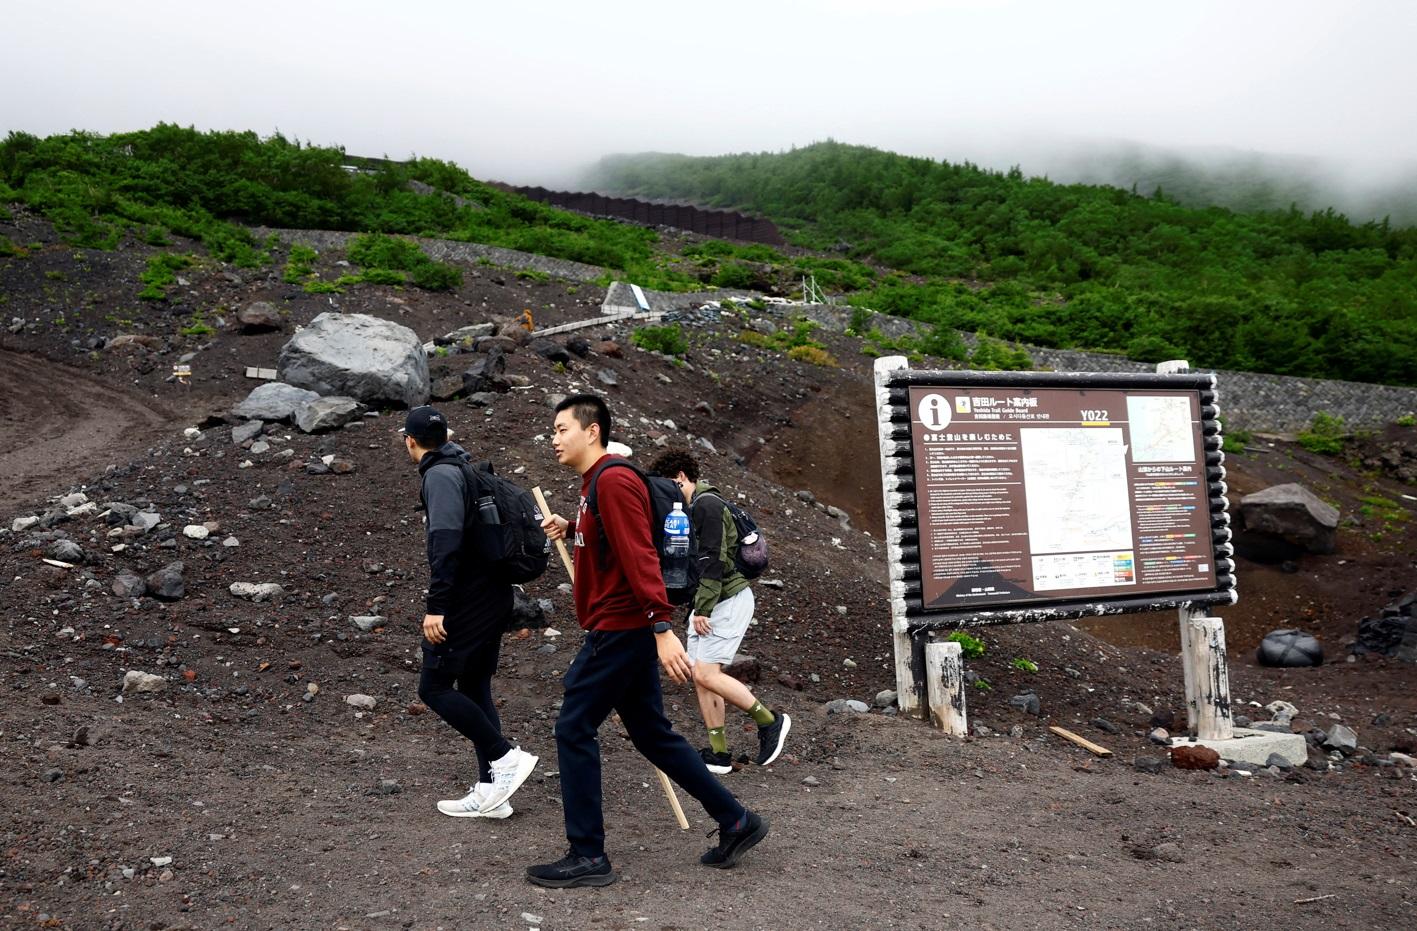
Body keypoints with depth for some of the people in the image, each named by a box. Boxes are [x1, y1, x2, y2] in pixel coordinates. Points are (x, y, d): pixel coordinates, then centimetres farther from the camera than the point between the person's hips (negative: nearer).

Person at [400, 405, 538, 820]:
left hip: (468, 602, -9)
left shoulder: (440, 475, -11)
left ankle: (505, 756, -2)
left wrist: (436, 607, -25)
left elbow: (445, 541, -24)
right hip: (494, 598, 9)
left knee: (434, 687, -1)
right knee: (474, 690, 12)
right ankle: (490, 791, 14)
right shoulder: (468, 470, 17)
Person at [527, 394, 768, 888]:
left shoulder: (613, 480, -15)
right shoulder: (597, 482, 16)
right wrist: (570, 527, 12)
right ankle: (736, 821, 21)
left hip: (619, 630, -10)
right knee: (653, 734, 14)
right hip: (626, 630, 10)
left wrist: (662, 628, -28)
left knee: (573, 730, -3)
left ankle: (588, 856, 6)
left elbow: (640, 556, -23)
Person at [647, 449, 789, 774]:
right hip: (706, 604, 10)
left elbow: (713, 560, -20)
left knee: (706, 674, -15)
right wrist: (697, 608, 14)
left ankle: (770, 722, -1)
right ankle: (719, 754, 11)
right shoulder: (690, 509, 19)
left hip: (729, 599, -10)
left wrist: (702, 610, -20)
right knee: (701, 677, 6)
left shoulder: (707, 504, -13)